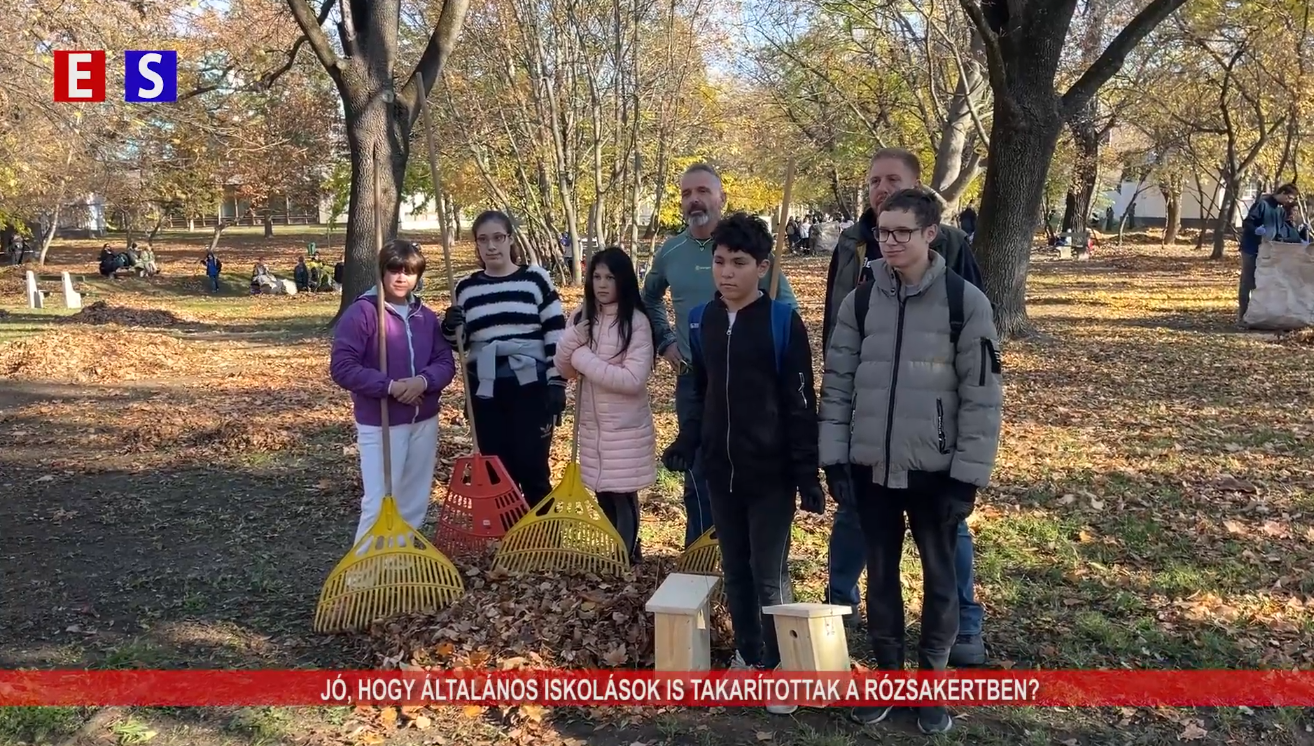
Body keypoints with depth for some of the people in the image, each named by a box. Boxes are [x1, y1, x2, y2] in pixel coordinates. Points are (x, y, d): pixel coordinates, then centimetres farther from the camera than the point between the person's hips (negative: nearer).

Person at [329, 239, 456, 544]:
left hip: (424, 422, 6)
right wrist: (390, 386, -21)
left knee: (414, 503, 14)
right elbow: (342, 367, -15)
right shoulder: (361, 312, -10)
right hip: (380, 424, -6)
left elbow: (446, 362, 6)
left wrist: (424, 381, -16)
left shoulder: (426, 316, 7)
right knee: (379, 505, -8)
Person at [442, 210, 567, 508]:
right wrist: (450, 329, -7)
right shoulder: (467, 288, 9)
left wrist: (557, 384, -9)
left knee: (532, 469, -1)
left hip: (530, 388, -3)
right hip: (485, 392, 4)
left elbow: (556, 335, -2)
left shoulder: (536, 279, -1)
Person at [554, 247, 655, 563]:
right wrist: (572, 339, -16)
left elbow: (633, 379, -23)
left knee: (622, 493, 3)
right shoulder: (581, 317, 2)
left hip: (625, 425, -5)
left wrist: (584, 357, -19)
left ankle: (624, 556, 21)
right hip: (592, 422, 5)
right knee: (603, 492, 14)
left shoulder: (636, 321, -15)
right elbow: (565, 371, 2)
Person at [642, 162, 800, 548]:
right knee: (697, 473, 12)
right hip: (692, 379, 3)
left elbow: (786, 304, -2)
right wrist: (665, 341, 11)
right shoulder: (669, 253, 3)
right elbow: (649, 300, 22)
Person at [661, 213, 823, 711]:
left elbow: (801, 404, -9)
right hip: (721, 471, 5)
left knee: (769, 574, 3)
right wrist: (687, 442, 0)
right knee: (735, 570, 15)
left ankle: (780, 667, 19)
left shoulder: (783, 322, -11)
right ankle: (747, 655, 31)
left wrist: (807, 474, -10)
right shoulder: (701, 321, 4)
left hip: (771, 473, -5)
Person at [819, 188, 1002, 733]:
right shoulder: (860, 301, 1)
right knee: (880, 575, 14)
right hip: (871, 468, 3)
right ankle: (888, 674, 31)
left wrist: (969, 474, -10)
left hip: (935, 470, -2)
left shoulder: (965, 301, -8)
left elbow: (982, 394, -7)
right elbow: (837, 382, 5)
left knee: (939, 578, 12)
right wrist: (833, 457, -1)